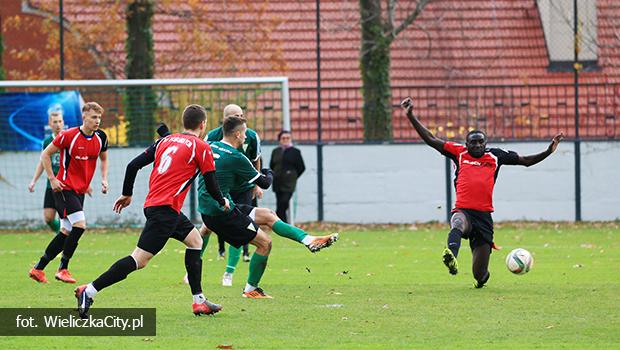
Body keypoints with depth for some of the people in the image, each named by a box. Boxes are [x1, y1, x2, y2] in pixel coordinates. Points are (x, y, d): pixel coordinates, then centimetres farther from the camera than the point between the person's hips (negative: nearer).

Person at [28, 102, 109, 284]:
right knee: (80, 224, -20)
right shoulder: (68, 136, -15)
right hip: (64, 187, -7)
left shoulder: (100, 138, 2)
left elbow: (103, 159, 22)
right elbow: (45, 154, -6)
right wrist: (52, 179, -11)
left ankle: (38, 269, 17)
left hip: (80, 190, 7)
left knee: (66, 232, 6)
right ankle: (63, 269, -9)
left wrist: (104, 179, 7)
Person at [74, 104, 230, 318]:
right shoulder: (201, 148, -1)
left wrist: (127, 194, 24)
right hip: (166, 208, -8)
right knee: (139, 260, -11)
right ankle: (89, 291, -17)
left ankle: (199, 301, 17)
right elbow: (211, 185, 1)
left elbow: (133, 165, 12)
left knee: (195, 240, 20)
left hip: (153, 203, 8)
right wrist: (223, 202, 21)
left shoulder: (165, 141, 17)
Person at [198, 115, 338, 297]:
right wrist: (269, 174, 18)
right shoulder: (236, 157, -17)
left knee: (268, 215, 13)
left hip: (206, 209, 9)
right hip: (221, 211, -9)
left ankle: (309, 240, 7)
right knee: (264, 243, -1)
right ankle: (250, 290, 10)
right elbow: (264, 183, -7)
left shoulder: (211, 147, 7)